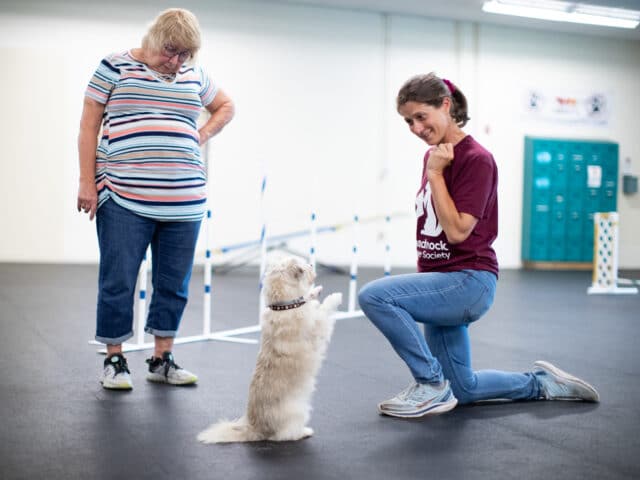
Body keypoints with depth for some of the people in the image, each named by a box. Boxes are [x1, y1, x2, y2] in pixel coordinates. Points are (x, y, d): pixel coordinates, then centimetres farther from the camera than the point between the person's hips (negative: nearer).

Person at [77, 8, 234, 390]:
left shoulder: (193, 75, 13)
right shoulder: (115, 66, 2)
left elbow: (226, 107, 29)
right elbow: (89, 125, 1)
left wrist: (202, 136, 11)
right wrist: (87, 182, -5)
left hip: (184, 201, 4)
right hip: (124, 198, -4)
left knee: (174, 285, 9)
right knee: (118, 283, -1)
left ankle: (163, 360, 21)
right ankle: (115, 360, 14)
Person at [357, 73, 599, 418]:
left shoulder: (476, 159, -15)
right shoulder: (434, 155, 8)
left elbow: (457, 231, -21)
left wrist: (434, 174, -18)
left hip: (468, 281, -9)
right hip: (442, 282, 9)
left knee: (374, 296, -28)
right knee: (463, 391, 15)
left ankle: (431, 384, -13)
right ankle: (540, 383, 33)